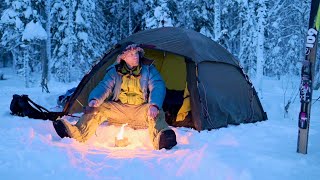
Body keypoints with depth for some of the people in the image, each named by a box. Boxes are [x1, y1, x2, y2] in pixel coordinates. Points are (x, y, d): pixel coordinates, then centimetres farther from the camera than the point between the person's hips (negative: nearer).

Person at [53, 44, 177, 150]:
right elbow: (104, 87, -7)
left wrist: (154, 105, -34)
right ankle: (77, 133, -35)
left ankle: (161, 139, -64)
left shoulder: (148, 69, -2)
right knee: (98, 107, -19)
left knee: (156, 113, -35)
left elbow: (158, 87, -13)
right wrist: (94, 100, -31)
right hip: (119, 109, 3)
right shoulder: (115, 71, 3)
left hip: (141, 109, -2)